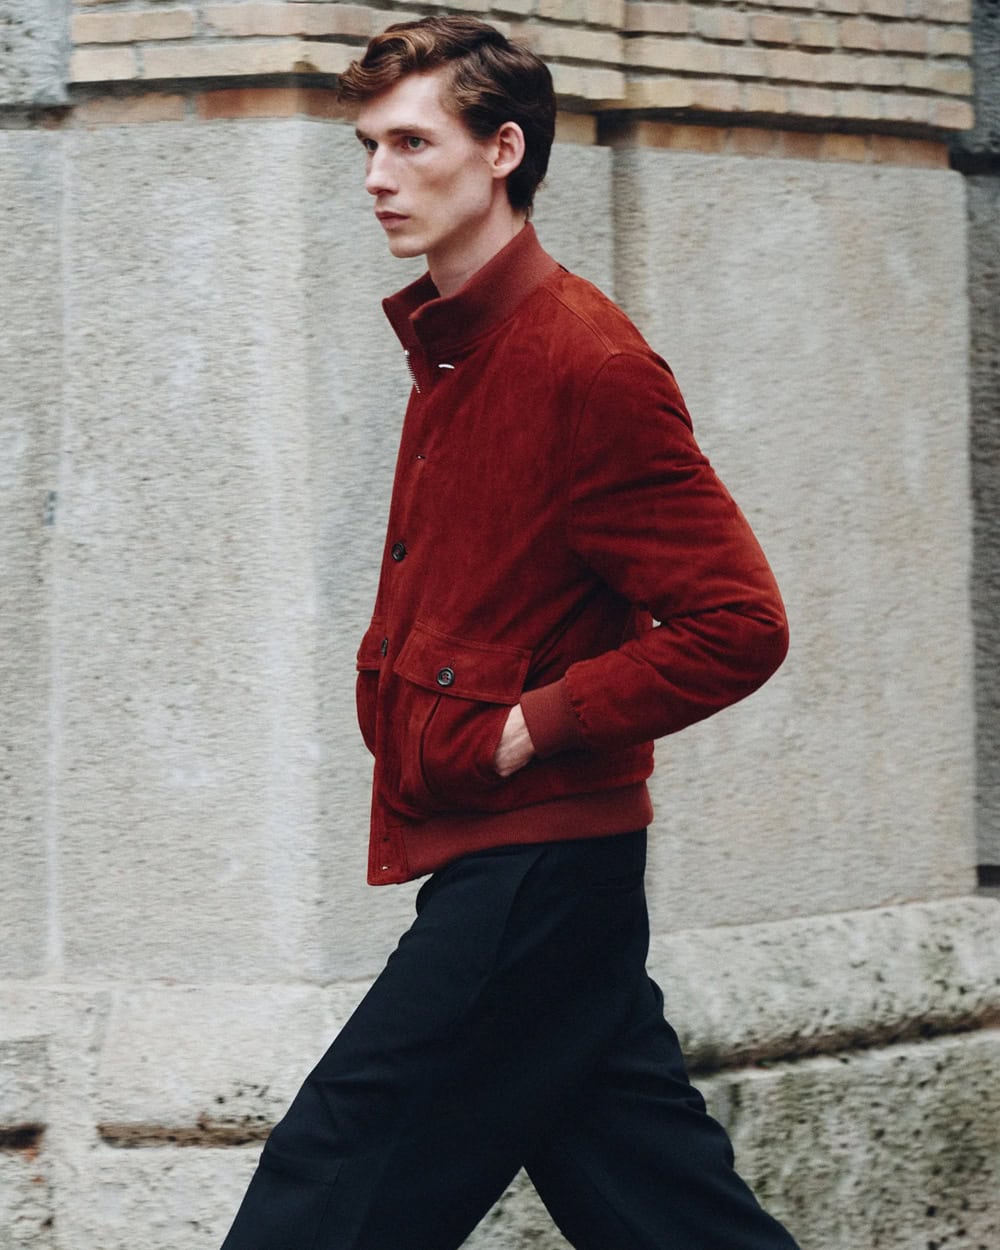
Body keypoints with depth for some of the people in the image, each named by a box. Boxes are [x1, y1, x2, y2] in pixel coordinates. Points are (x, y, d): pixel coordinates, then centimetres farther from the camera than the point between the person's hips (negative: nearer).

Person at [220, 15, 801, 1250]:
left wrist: (534, 726, -17)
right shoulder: (449, 351, 15)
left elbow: (738, 624, -19)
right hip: (496, 859, 9)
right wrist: (399, 689, 12)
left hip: (533, 861, -9)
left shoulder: (586, 362, -15)